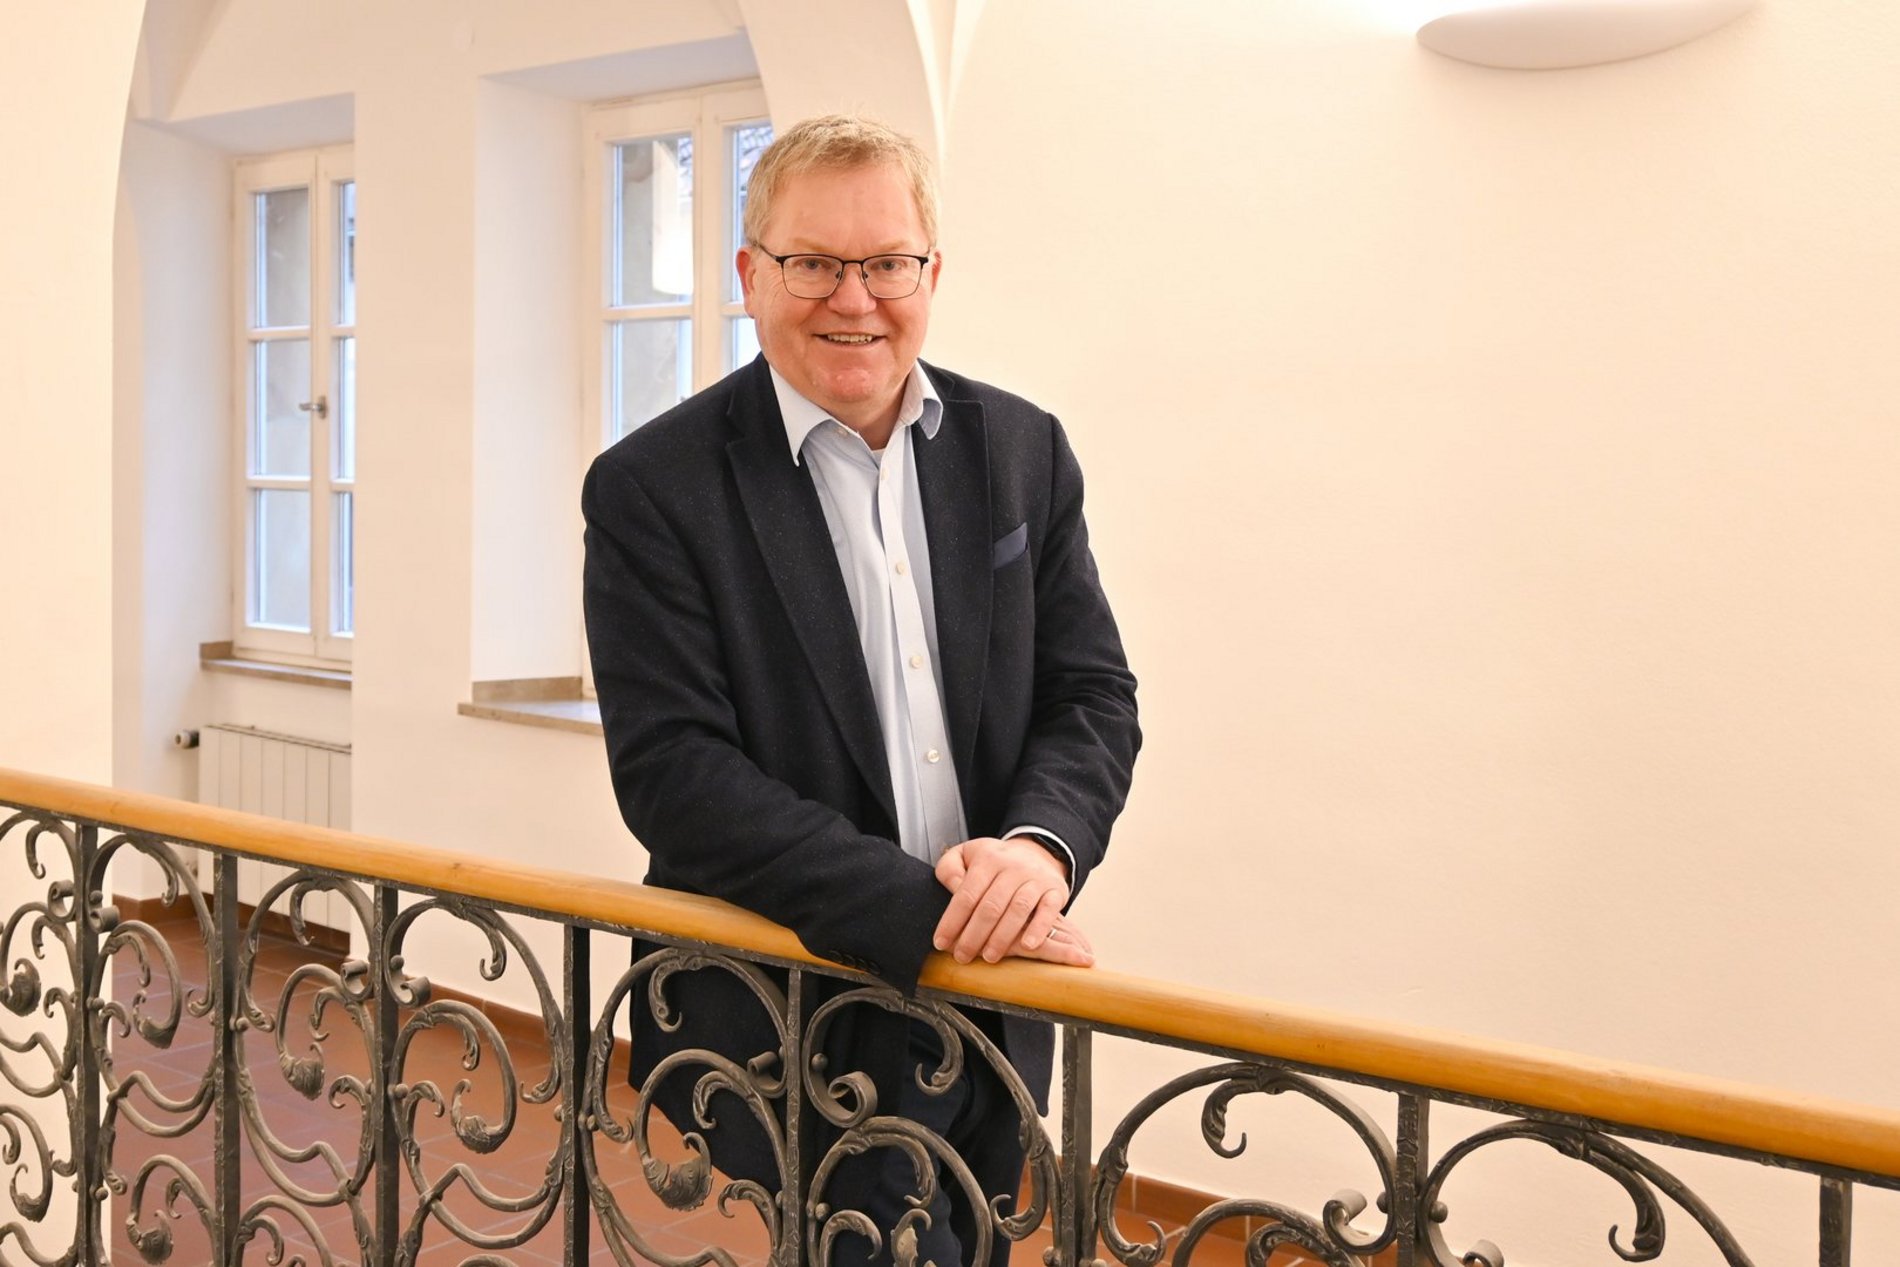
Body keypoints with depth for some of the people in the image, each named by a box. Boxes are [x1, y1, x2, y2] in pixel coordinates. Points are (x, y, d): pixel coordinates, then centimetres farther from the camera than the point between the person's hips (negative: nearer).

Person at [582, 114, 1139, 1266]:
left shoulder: (1024, 451, 5)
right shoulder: (652, 488, -9)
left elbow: (1094, 695, 5)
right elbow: (672, 772, -15)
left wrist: (1040, 847, -17)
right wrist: (918, 910, -23)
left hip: (992, 1021, 5)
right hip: (790, 1027, -4)